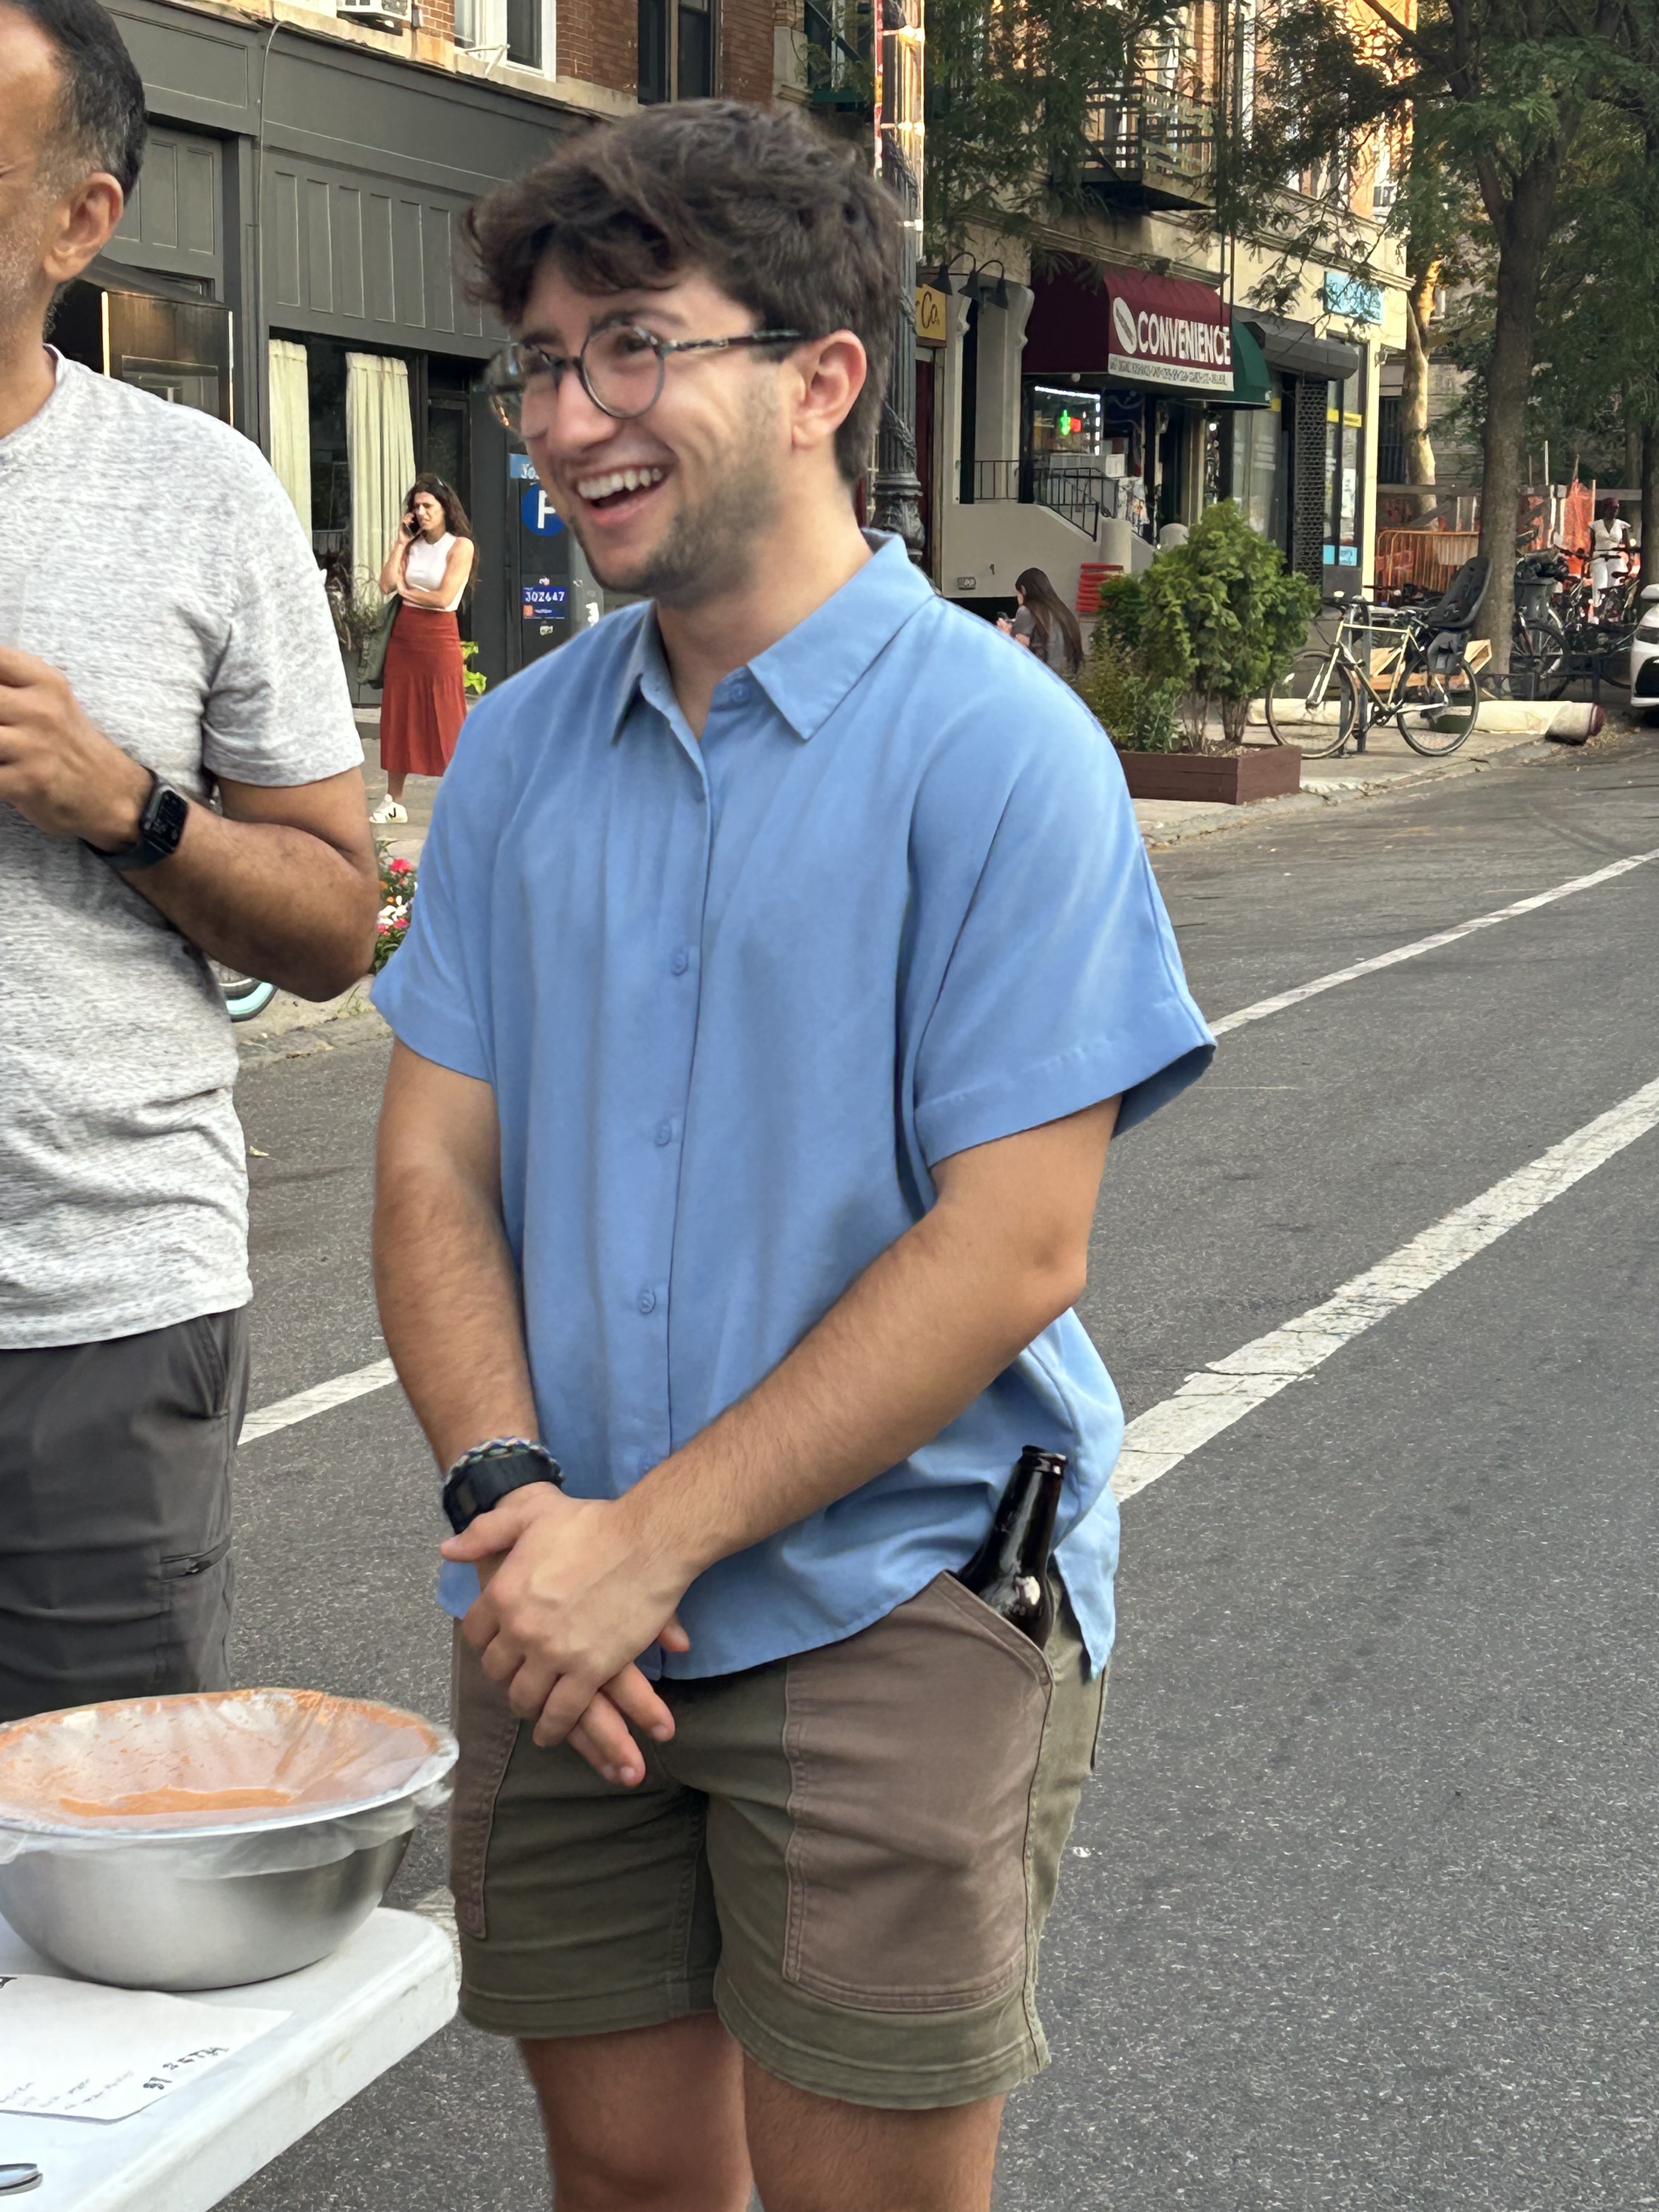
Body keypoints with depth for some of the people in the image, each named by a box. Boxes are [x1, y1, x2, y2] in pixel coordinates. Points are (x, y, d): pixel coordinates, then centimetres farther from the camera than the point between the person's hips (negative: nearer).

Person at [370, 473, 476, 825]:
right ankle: (394, 801, 14)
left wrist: (407, 590, 0)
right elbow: (387, 585, 0)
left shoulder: (460, 546, -5)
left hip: (439, 638, -6)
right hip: (403, 637, 6)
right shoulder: (413, 545, 11)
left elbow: (443, 597, -14)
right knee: (398, 718, 8)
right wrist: (401, 543, 0)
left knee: (445, 721, -5)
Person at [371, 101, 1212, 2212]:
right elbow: (434, 1167, 6)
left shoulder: (997, 748, -10)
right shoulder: (519, 749, 7)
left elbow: (1007, 1250, -15)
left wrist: (650, 1540, -17)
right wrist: (505, 1490, -12)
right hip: (565, 1627, 5)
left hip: (894, 1613, -4)